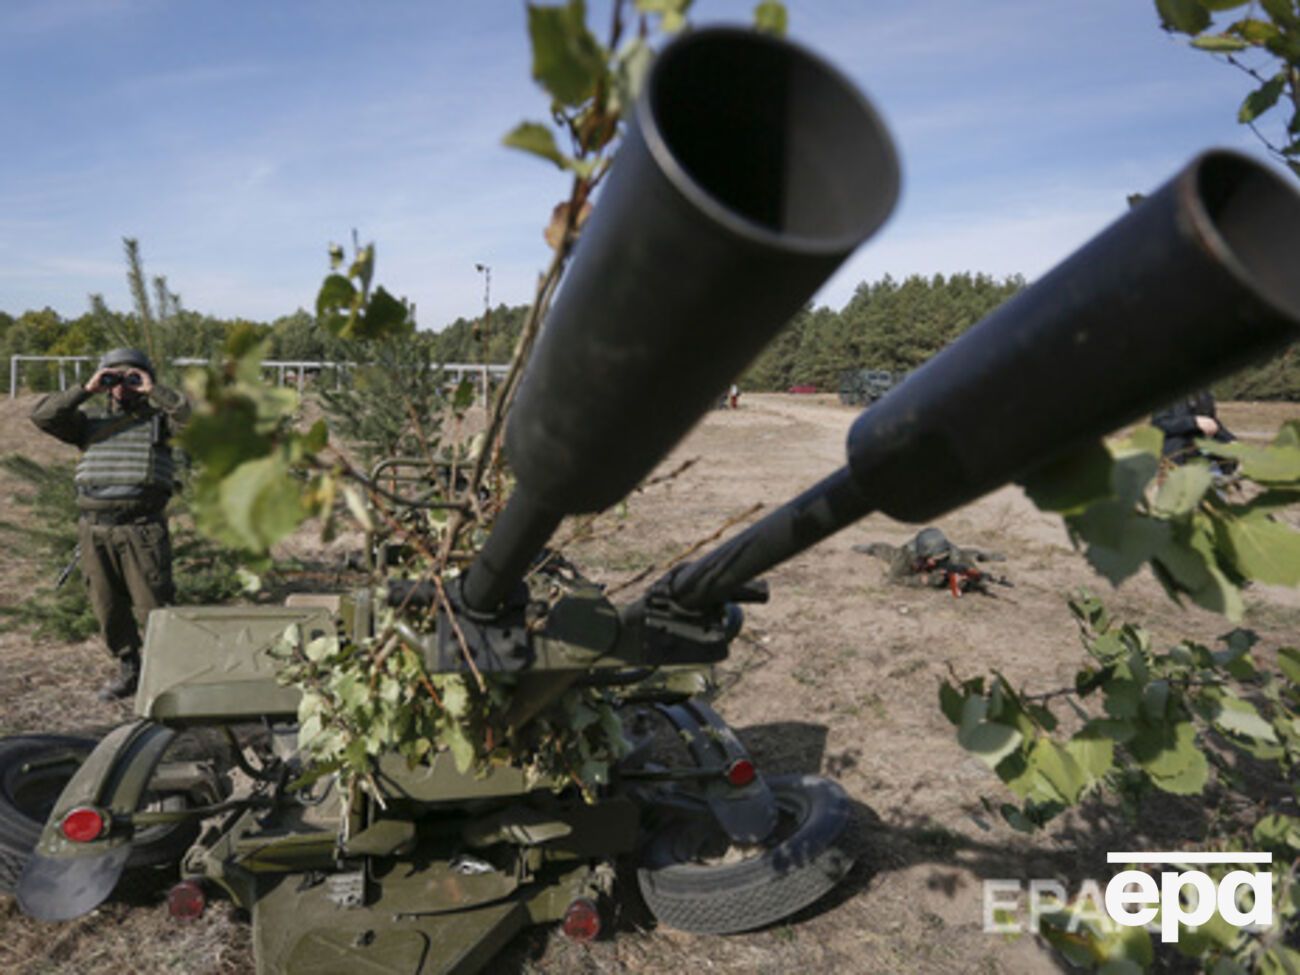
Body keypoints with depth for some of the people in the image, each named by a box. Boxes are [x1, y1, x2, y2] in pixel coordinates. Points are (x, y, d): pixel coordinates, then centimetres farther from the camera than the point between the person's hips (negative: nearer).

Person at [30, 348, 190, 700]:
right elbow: (43, 416, 3)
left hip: (142, 529, -4)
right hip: (95, 529, 4)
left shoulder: (158, 420, 8)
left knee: (152, 606, -3)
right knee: (108, 608, 10)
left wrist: (154, 390, -6)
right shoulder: (91, 422, 16)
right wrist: (86, 390, -1)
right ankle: (129, 670, 24)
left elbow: (190, 414, -11)